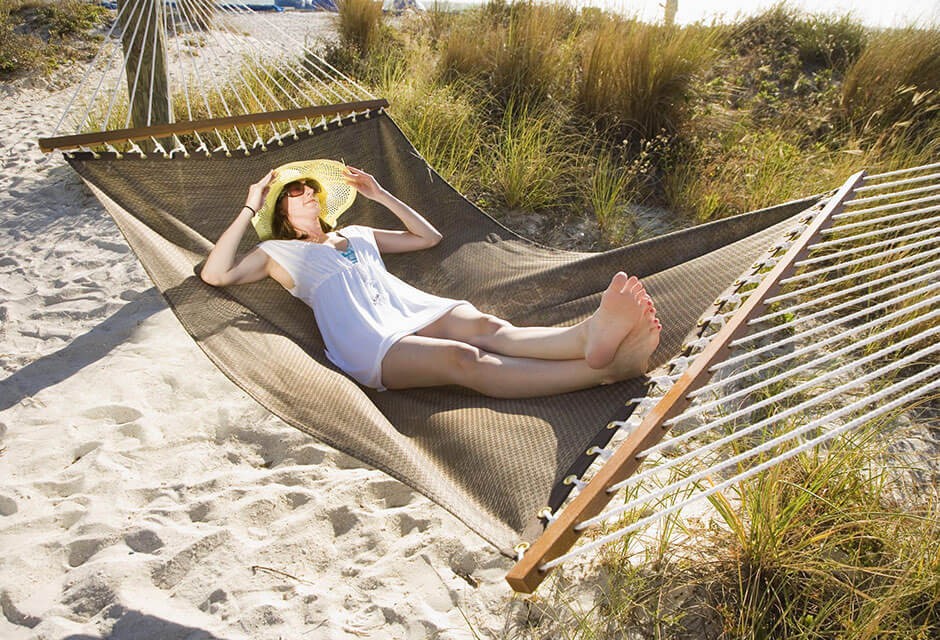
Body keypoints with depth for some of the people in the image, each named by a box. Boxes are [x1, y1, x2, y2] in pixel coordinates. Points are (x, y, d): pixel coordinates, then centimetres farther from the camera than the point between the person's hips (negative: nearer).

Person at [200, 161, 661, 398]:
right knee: (463, 359, -34)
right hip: (368, 341, -6)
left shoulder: (357, 235, 36)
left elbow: (429, 237, 38)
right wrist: (250, 207, 12)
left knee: (486, 328, -29)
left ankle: (589, 336, -58)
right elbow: (215, 274, 8)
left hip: (415, 308, 6)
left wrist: (380, 195, 33)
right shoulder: (278, 253, 24)